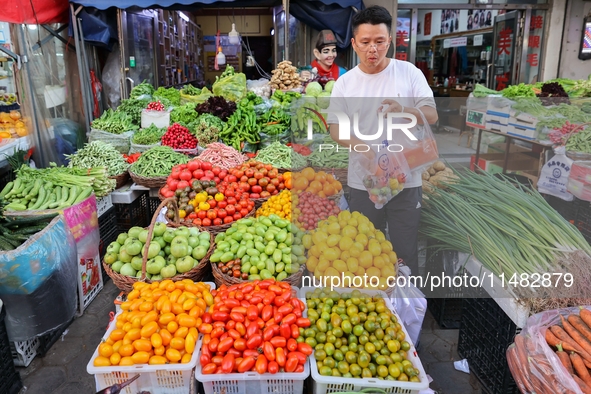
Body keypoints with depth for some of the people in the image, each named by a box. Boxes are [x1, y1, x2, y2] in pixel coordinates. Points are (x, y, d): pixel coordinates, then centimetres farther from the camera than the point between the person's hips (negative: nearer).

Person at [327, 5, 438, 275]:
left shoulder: (409, 73, -2)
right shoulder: (344, 83, 0)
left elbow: (432, 115, -6)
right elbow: (336, 129, -1)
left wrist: (403, 111, -27)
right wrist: (360, 145, -23)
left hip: (406, 181, -1)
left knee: (405, 251, 10)